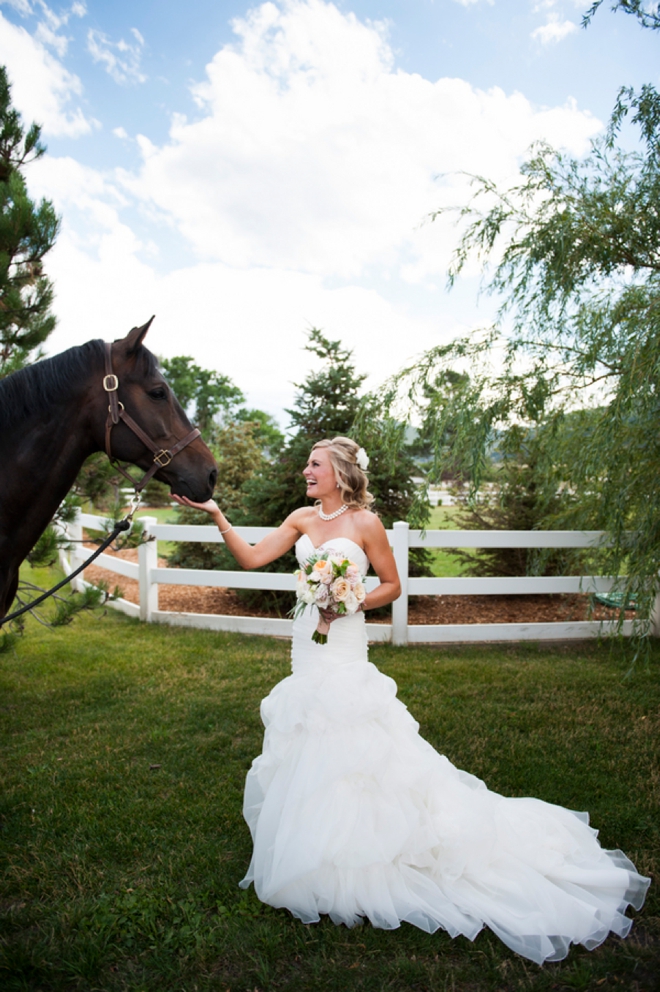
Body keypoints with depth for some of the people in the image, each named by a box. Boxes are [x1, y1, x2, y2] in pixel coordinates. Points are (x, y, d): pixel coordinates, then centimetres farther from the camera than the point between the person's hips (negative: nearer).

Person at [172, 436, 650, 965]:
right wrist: (217, 514, -5)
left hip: (343, 647, -6)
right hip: (307, 642, 6)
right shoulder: (302, 519, 5)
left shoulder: (364, 522, -10)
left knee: (341, 740, 1)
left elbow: (392, 586, -3)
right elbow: (252, 558, 1)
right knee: (309, 740, 16)